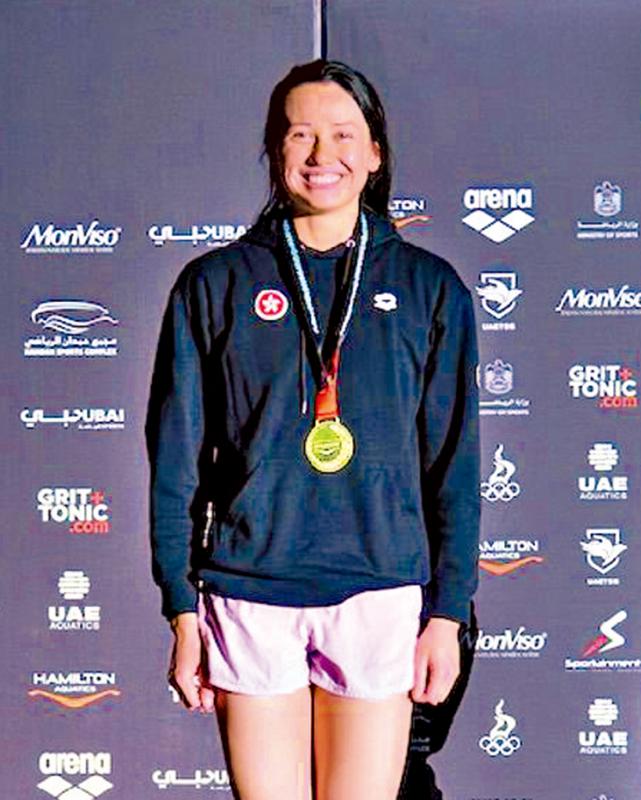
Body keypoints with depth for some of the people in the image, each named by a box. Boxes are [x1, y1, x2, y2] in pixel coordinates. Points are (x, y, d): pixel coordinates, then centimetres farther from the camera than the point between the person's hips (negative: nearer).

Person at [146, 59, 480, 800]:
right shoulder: (216, 284, 4)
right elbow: (176, 457, 5)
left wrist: (447, 612, 2)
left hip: (380, 591, 0)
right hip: (249, 591, 0)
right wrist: (183, 610, 1)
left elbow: (454, 463, 6)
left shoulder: (429, 288, 6)